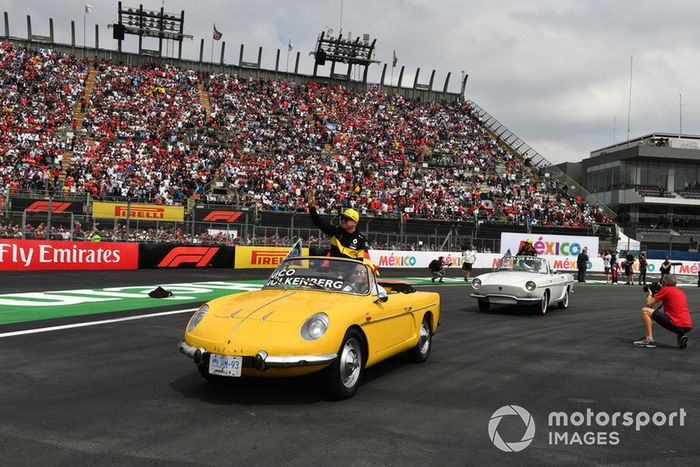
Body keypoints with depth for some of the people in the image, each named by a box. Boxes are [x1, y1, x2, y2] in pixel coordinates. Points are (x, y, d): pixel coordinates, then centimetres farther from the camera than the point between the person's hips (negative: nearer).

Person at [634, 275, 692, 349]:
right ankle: (681, 335, 12)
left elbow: (649, 304, 1)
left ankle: (649, 340, -5)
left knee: (645, 311, -1)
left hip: (677, 325, -7)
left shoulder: (665, 289, -2)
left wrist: (649, 294, 21)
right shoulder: (681, 291, 20)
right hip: (688, 327, 7)